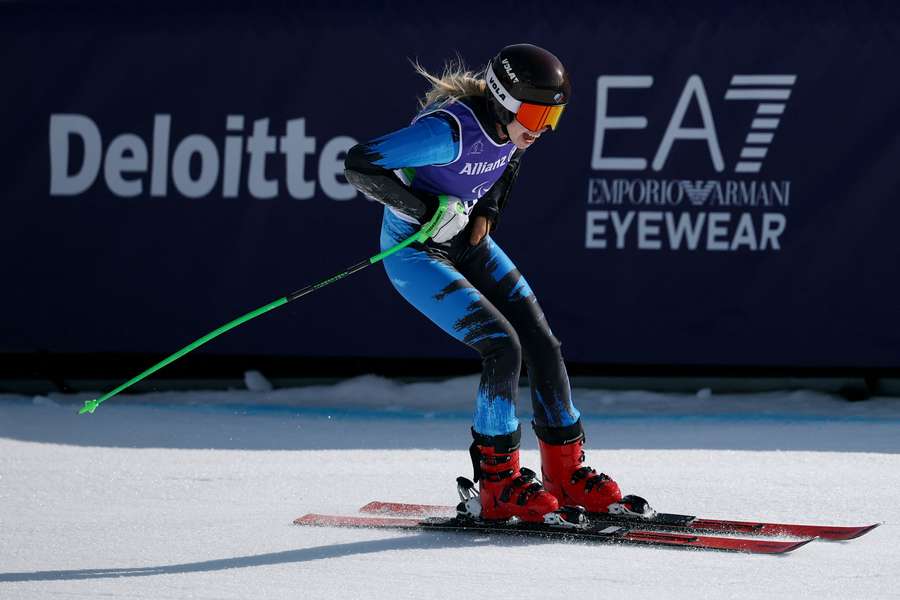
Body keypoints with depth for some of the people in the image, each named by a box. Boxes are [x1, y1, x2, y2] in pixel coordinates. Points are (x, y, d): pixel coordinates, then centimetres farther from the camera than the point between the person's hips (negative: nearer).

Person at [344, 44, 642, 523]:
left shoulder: (511, 127, -8)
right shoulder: (450, 130, -31)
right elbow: (358, 164, -31)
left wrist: (488, 208, 2)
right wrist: (427, 209, -30)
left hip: (467, 244, 8)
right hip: (414, 250, -8)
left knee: (542, 343, -1)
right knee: (503, 347, -20)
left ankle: (567, 473, 12)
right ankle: (496, 485, -7)